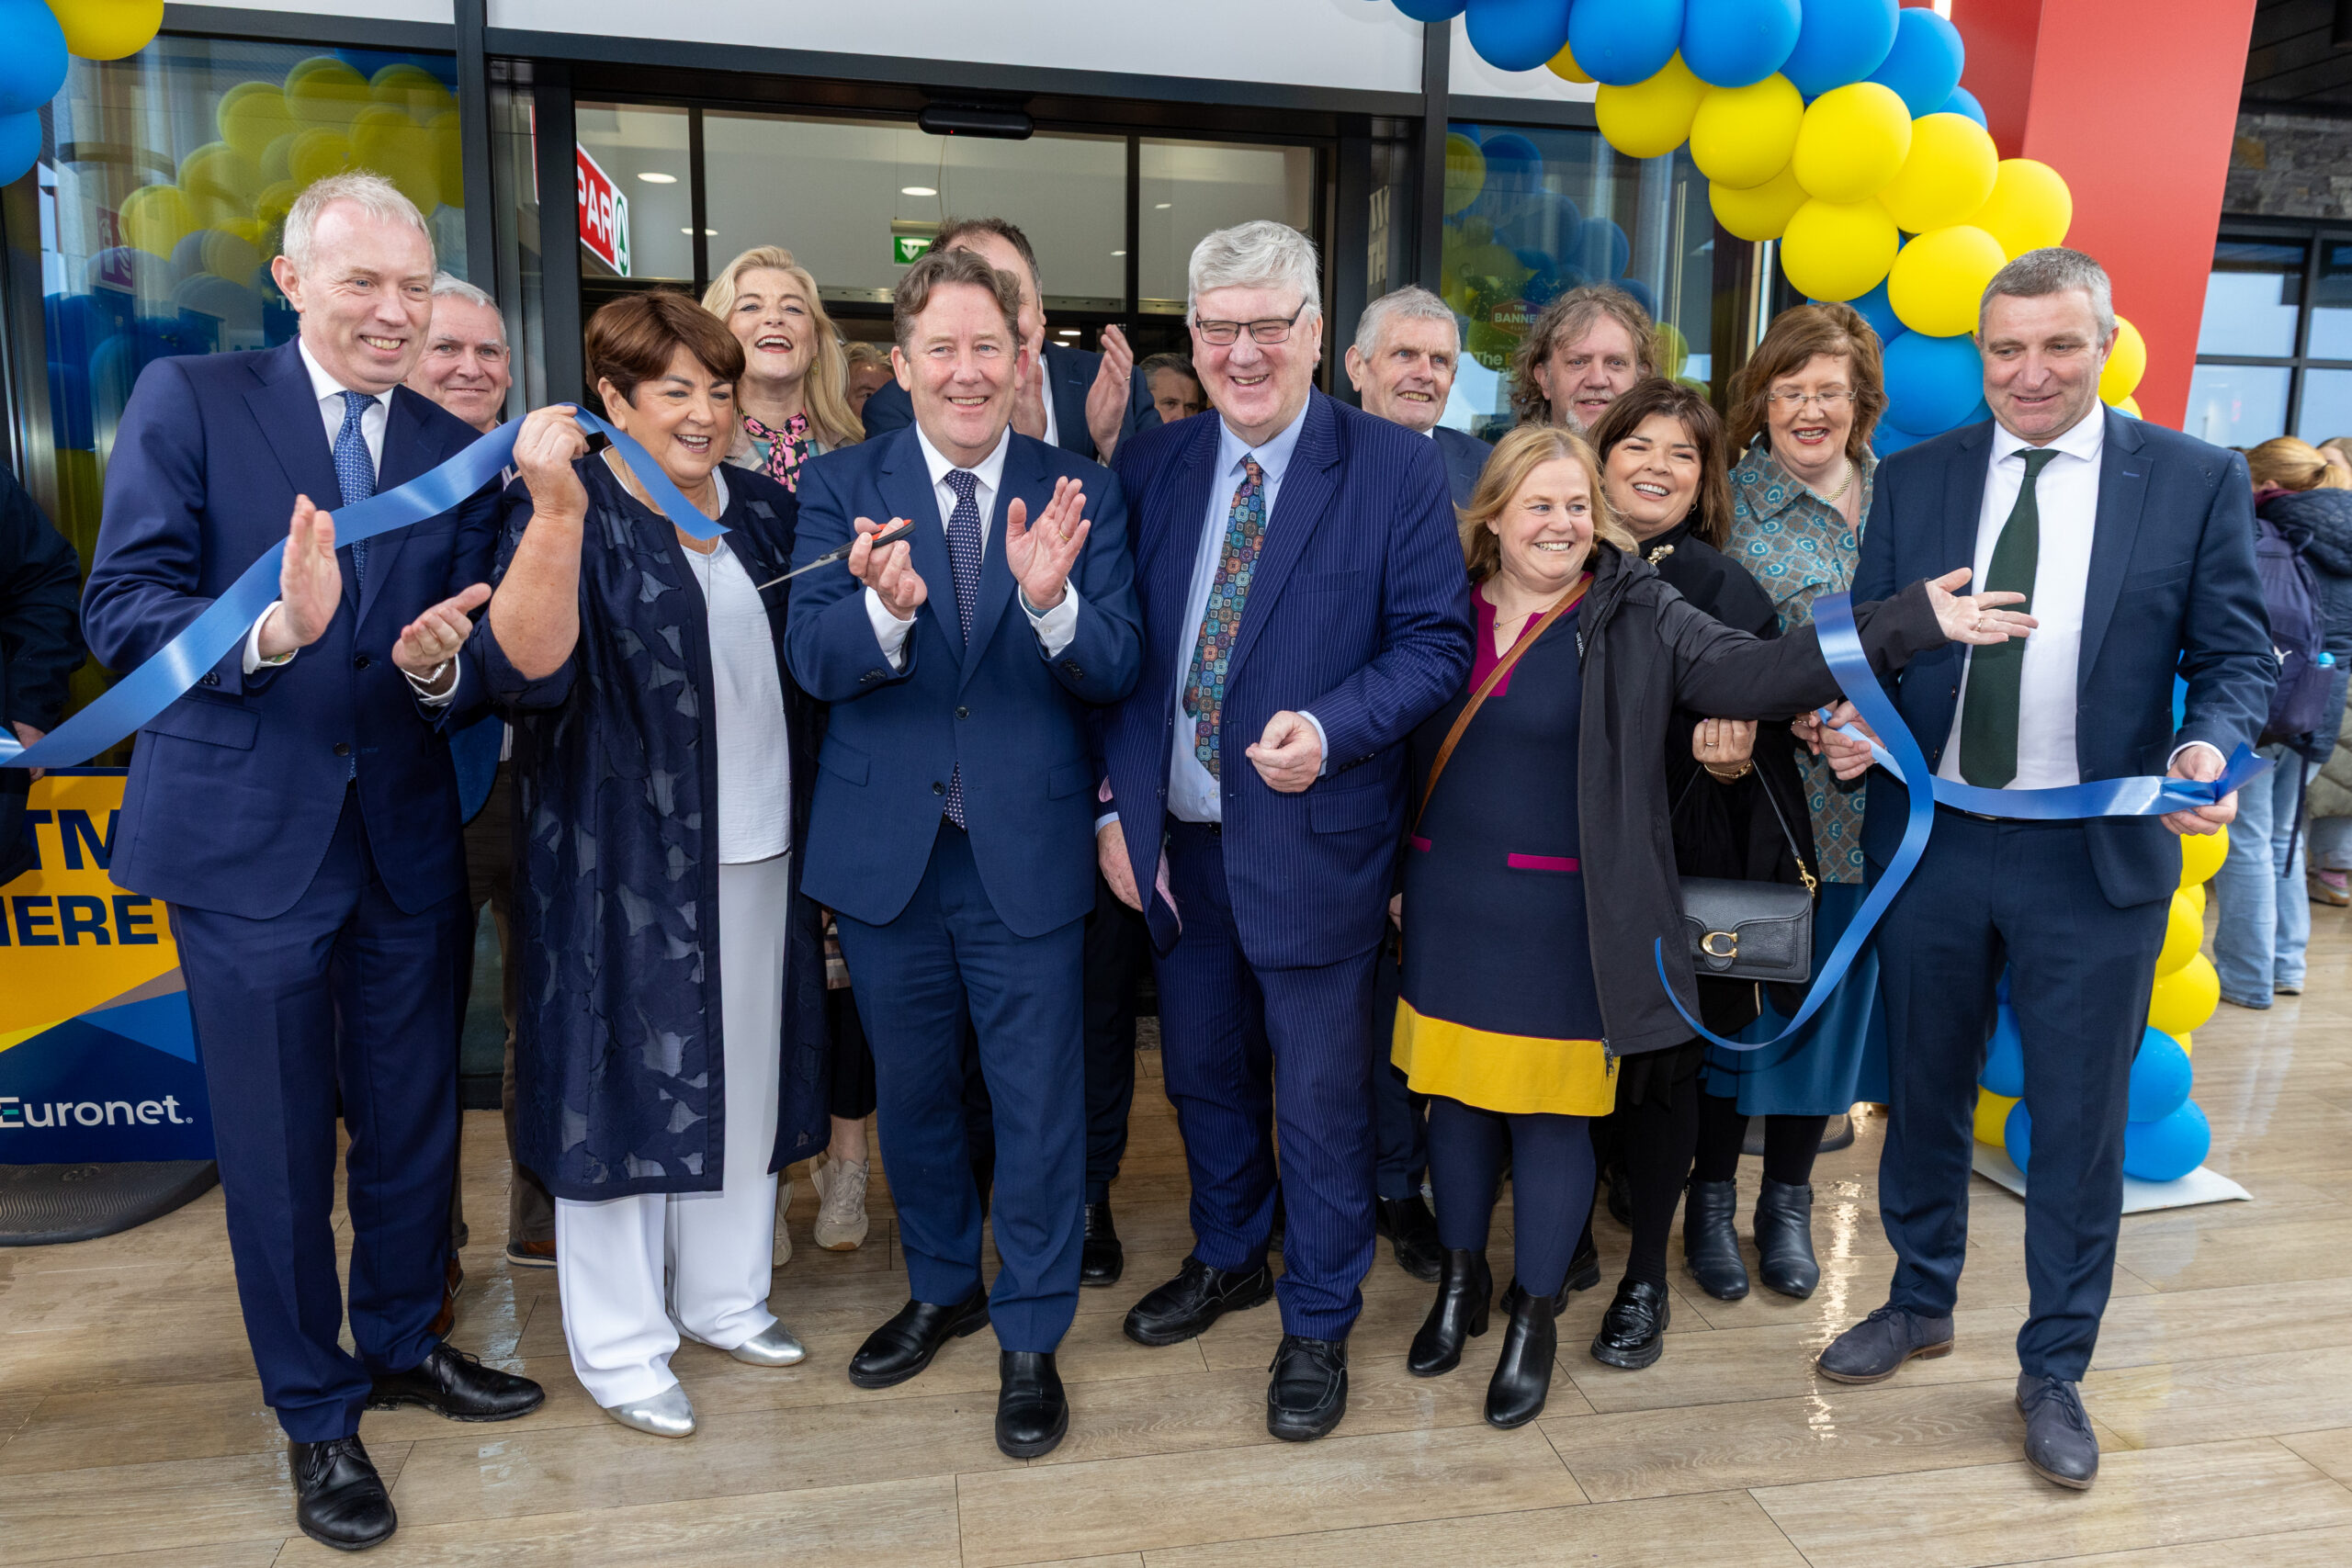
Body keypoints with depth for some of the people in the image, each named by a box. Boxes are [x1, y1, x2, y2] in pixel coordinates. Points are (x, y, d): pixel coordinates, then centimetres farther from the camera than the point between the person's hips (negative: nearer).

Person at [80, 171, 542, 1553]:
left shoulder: (457, 450, 6)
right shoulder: (189, 401, -3)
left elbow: (478, 669, 3)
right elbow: (123, 608, -11)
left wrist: (445, 664, -20)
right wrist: (270, 630, -29)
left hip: (409, 838, 4)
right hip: (248, 833, -3)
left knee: (414, 1118, 16)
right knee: (278, 1146, 9)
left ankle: (404, 1340, 41)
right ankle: (316, 1411, 29)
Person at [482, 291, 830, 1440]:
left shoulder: (763, 510, 10)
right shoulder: (564, 511, -7)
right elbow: (526, 671, -22)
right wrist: (556, 513, -31)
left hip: (759, 848, 6)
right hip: (624, 858, -5)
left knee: (742, 1074, 14)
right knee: (626, 1081, 4)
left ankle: (725, 1297, 33)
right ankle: (619, 1346, 22)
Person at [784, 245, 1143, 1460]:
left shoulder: (1081, 495, -3)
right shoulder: (842, 487, -2)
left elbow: (1114, 672, -10)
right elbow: (813, 662, -13)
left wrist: (1050, 599, -30)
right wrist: (886, 607, -34)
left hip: (1025, 850, -1)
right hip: (886, 848, 2)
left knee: (1038, 1104, 7)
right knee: (912, 1088, 19)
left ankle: (1031, 1338, 28)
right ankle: (941, 1288, 43)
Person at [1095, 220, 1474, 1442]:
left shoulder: (1395, 470, -6)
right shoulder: (1149, 469, 5)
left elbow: (1436, 640, -8)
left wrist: (1330, 728, -24)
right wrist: (1115, 805, -1)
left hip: (1313, 840, -4)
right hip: (1177, 837, 4)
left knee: (1320, 1099, 8)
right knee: (1202, 1072, 20)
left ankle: (1318, 1327, 30)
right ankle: (1227, 1259, 45)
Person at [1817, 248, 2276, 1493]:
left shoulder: (2196, 481, -1)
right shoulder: (1915, 478, 4)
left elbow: (2234, 653, 0)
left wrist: (2212, 742, -20)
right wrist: (1850, 722, -14)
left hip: (2096, 856, -2)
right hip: (1932, 839, 2)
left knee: (2077, 1121, 9)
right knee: (1923, 1093, 16)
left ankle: (2053, 1373, 28)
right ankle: (1920, 1305, 39)